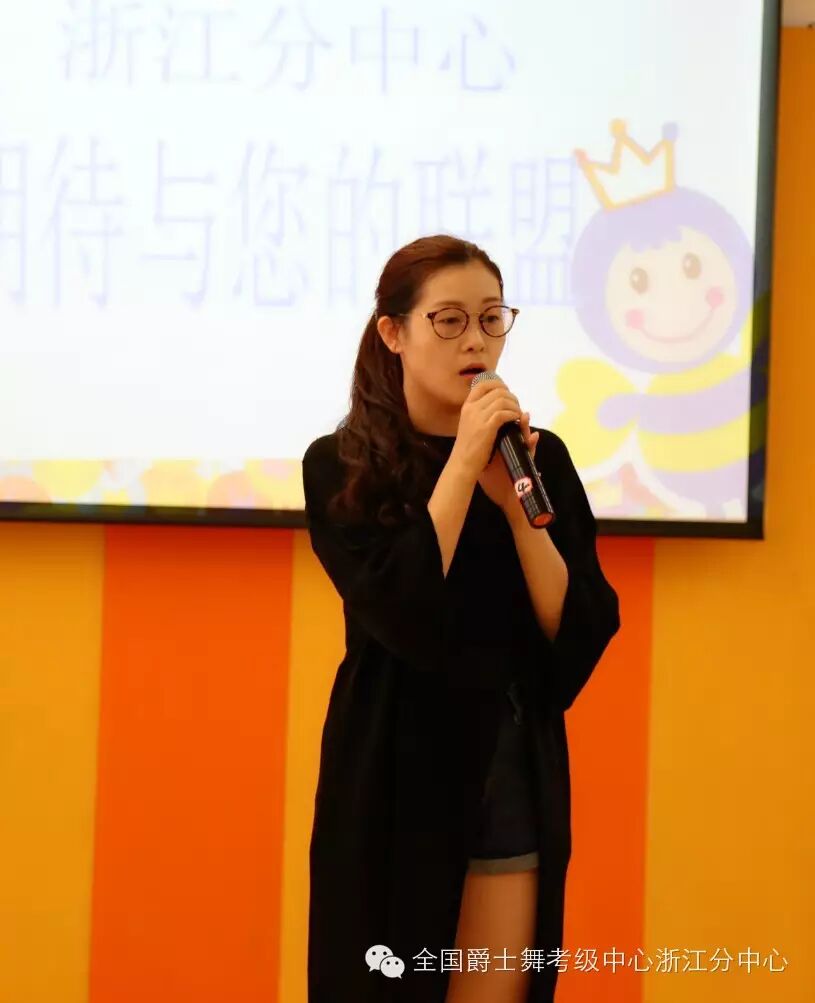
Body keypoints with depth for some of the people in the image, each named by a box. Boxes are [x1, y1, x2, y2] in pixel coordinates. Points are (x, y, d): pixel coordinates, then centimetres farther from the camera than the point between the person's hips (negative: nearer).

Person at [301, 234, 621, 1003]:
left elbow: (583, 632, -5)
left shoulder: (540, 456, 2)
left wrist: (514, 502, -16)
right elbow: (404, 616, -19)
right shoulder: (341, 467, -5)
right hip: (394, 777, -2)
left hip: (513, 775, 2)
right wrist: (463, 462, -17)